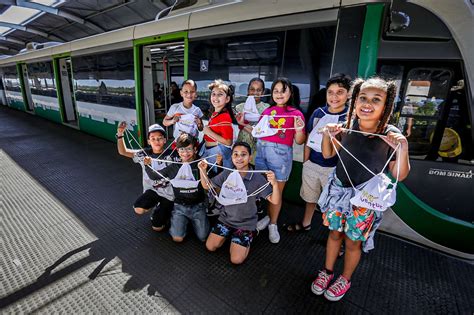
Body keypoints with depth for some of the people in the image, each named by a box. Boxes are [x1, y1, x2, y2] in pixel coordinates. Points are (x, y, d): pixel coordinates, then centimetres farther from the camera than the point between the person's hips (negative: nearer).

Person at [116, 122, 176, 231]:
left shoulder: (170, 154, -13)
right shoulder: (144, 154, -6)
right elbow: (123, 151, -8)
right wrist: (120, 134, -24)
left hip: (168, 193, -3)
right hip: (152, 190, 3)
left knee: (157, 227, -2)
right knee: (138, 209, -25)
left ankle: (166, 210, 30)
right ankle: (156, 204, 8)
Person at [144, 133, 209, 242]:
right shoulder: (173, 167, -2)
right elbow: (154, 176, 10)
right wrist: (148, 165, -7)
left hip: (197, 206, -1)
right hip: (179, 206, 1)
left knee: (203, 237, -7)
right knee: (178, 238, -11)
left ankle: (192, 221, 22)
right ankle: (184, 221, 20)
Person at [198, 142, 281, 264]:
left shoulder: (258, 178, -21)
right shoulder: (227, 174, -10)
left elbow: (275, 201, -23)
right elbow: (207, 186, 2)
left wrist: (275, 184, -43)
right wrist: (203, 170, -16)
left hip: (245, 223, -3)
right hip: (226, 218, 4)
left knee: (236, 260, -5)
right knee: (210, 247, 6)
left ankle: (249, 234, 20)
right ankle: (229, 233, 30)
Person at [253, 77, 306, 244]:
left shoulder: (296, 113, -2)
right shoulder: (267, 111, 9)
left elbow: (299, 141, -1)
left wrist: (299, 129, -19)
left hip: (281, 153, -3)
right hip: (261, 151, 4)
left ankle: (273, 224, 28)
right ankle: (268, 216, 36)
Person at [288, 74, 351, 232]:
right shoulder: (318, 112, 0)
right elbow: (309, 138, 7)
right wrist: (305, 161, 8)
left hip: (334, 168, -4)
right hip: (312, 164, 4)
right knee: (310, 196, 23)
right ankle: (306, 223, 47)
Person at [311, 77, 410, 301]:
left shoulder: (390, 135, -14)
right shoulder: (347, 127, -7)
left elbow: (399, 175, -10)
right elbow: (327, 155, 5)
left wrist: (403, 149, -26)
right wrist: (327, 136, -13)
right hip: (338, 190, 2)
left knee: (353, 242, 15)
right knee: (334, 233, 19)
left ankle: (345, 279, 42)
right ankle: (327, 271, 42)